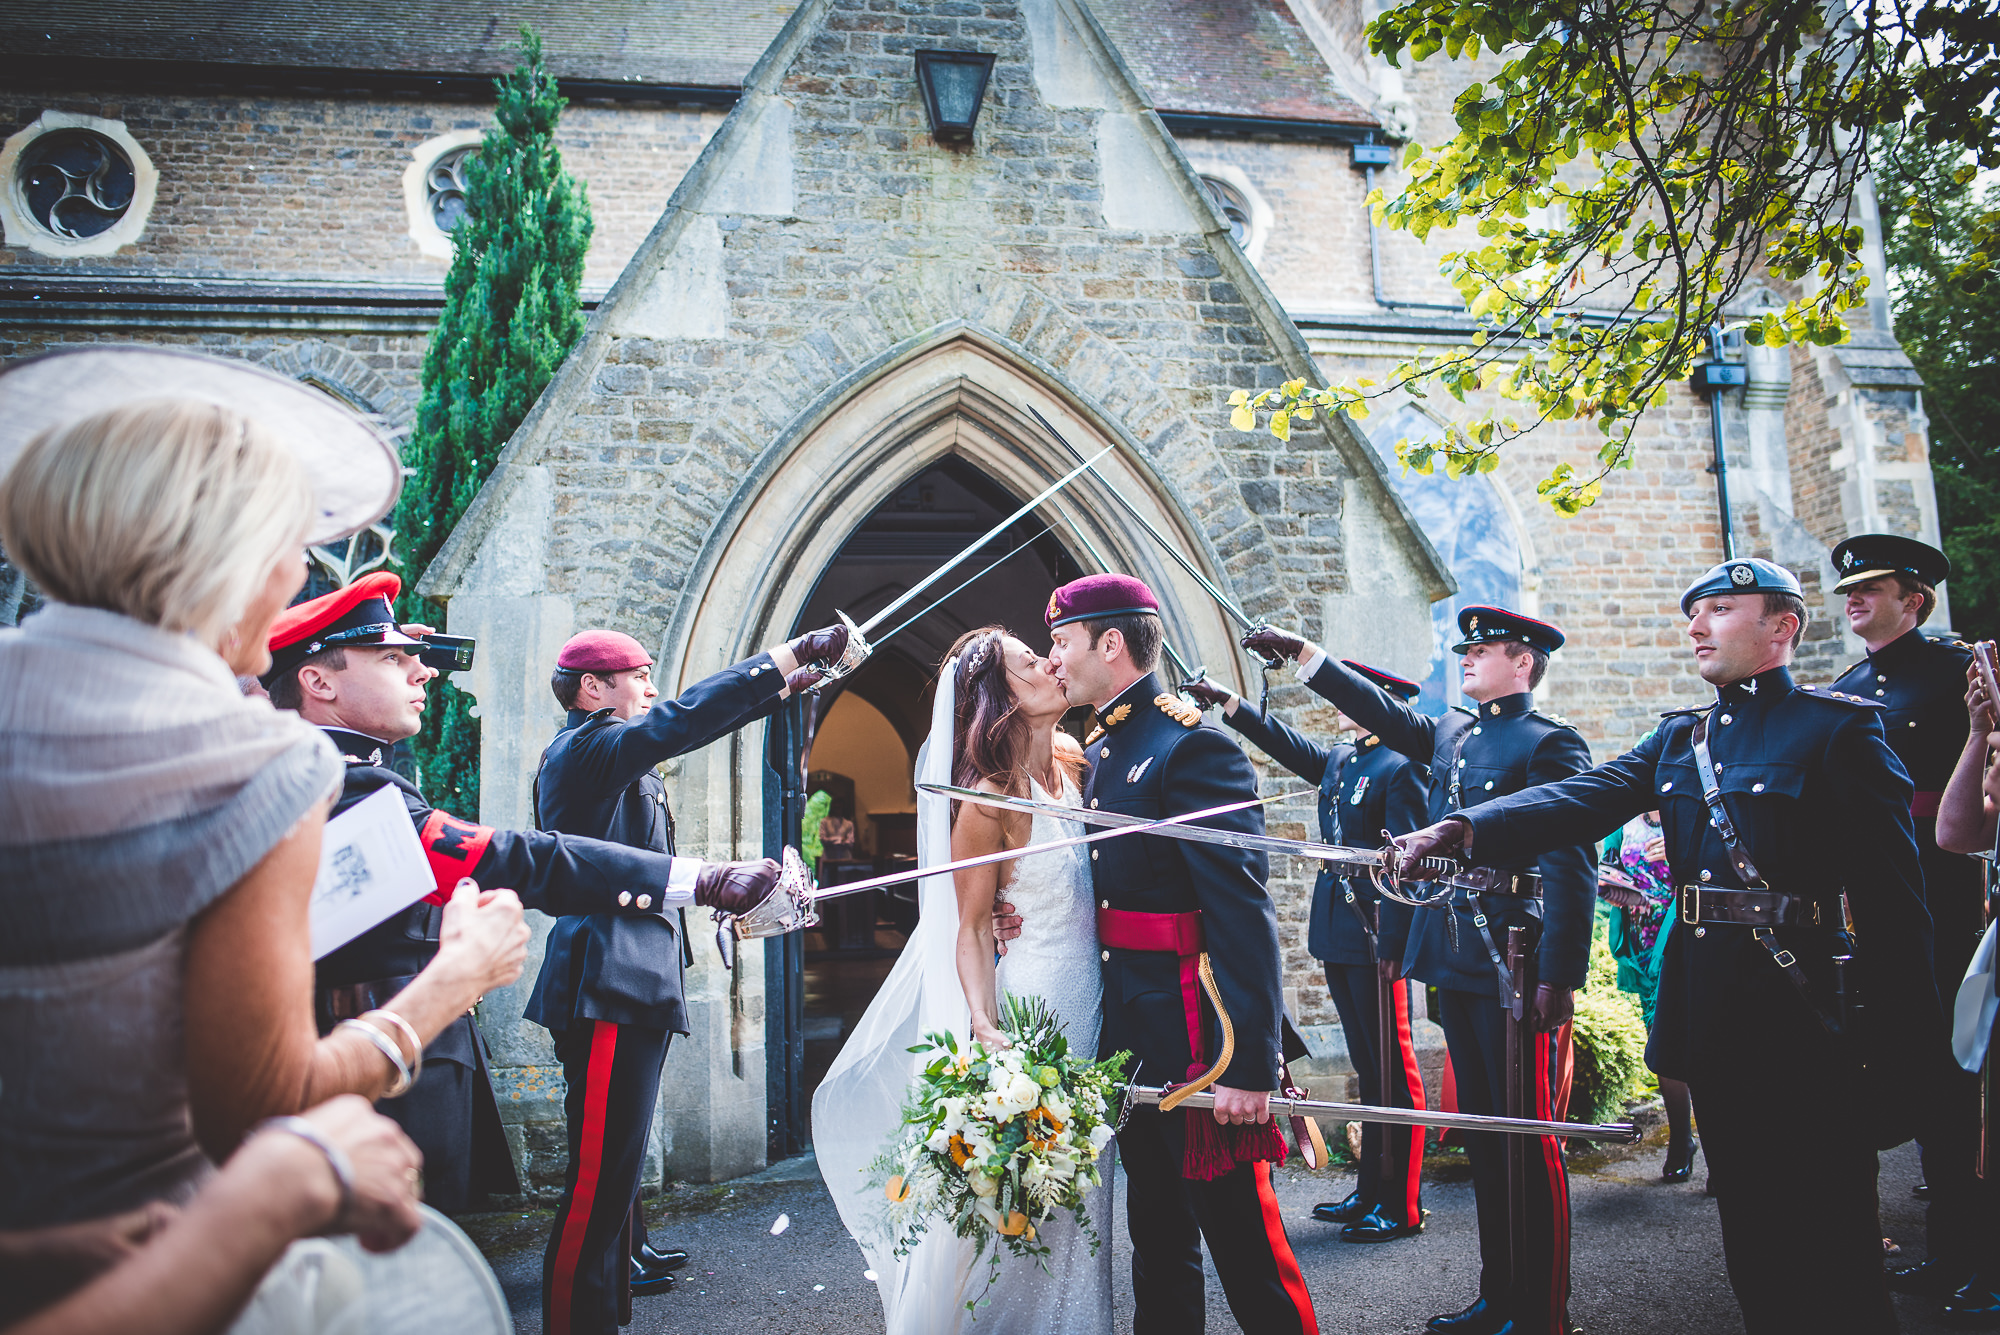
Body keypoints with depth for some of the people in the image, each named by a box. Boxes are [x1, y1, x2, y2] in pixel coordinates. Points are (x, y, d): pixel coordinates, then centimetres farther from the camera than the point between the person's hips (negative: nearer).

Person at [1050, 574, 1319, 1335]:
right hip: (1128, 1031, 9)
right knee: (1157, 1230, 20)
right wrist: (1037, 911, -1)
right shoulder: (1097, 751, 12)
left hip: (1196, 1036, -9)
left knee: (1239, 1231, 2)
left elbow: (1244, 914, -21)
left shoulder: (1194, 746, -16)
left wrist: (1250, 1063, -24)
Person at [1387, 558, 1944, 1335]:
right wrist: (1459, 831, -19)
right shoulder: (1678, 739, 12)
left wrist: (1903, 1056, -14)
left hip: (1801, 1010, -6)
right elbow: (1582, 798, -2)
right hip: (1707, 1007, 6)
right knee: (1749, 1225, 16)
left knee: (1828, 1242, 3)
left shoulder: (1838, 728, -6)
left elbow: (1892, 894, -10)